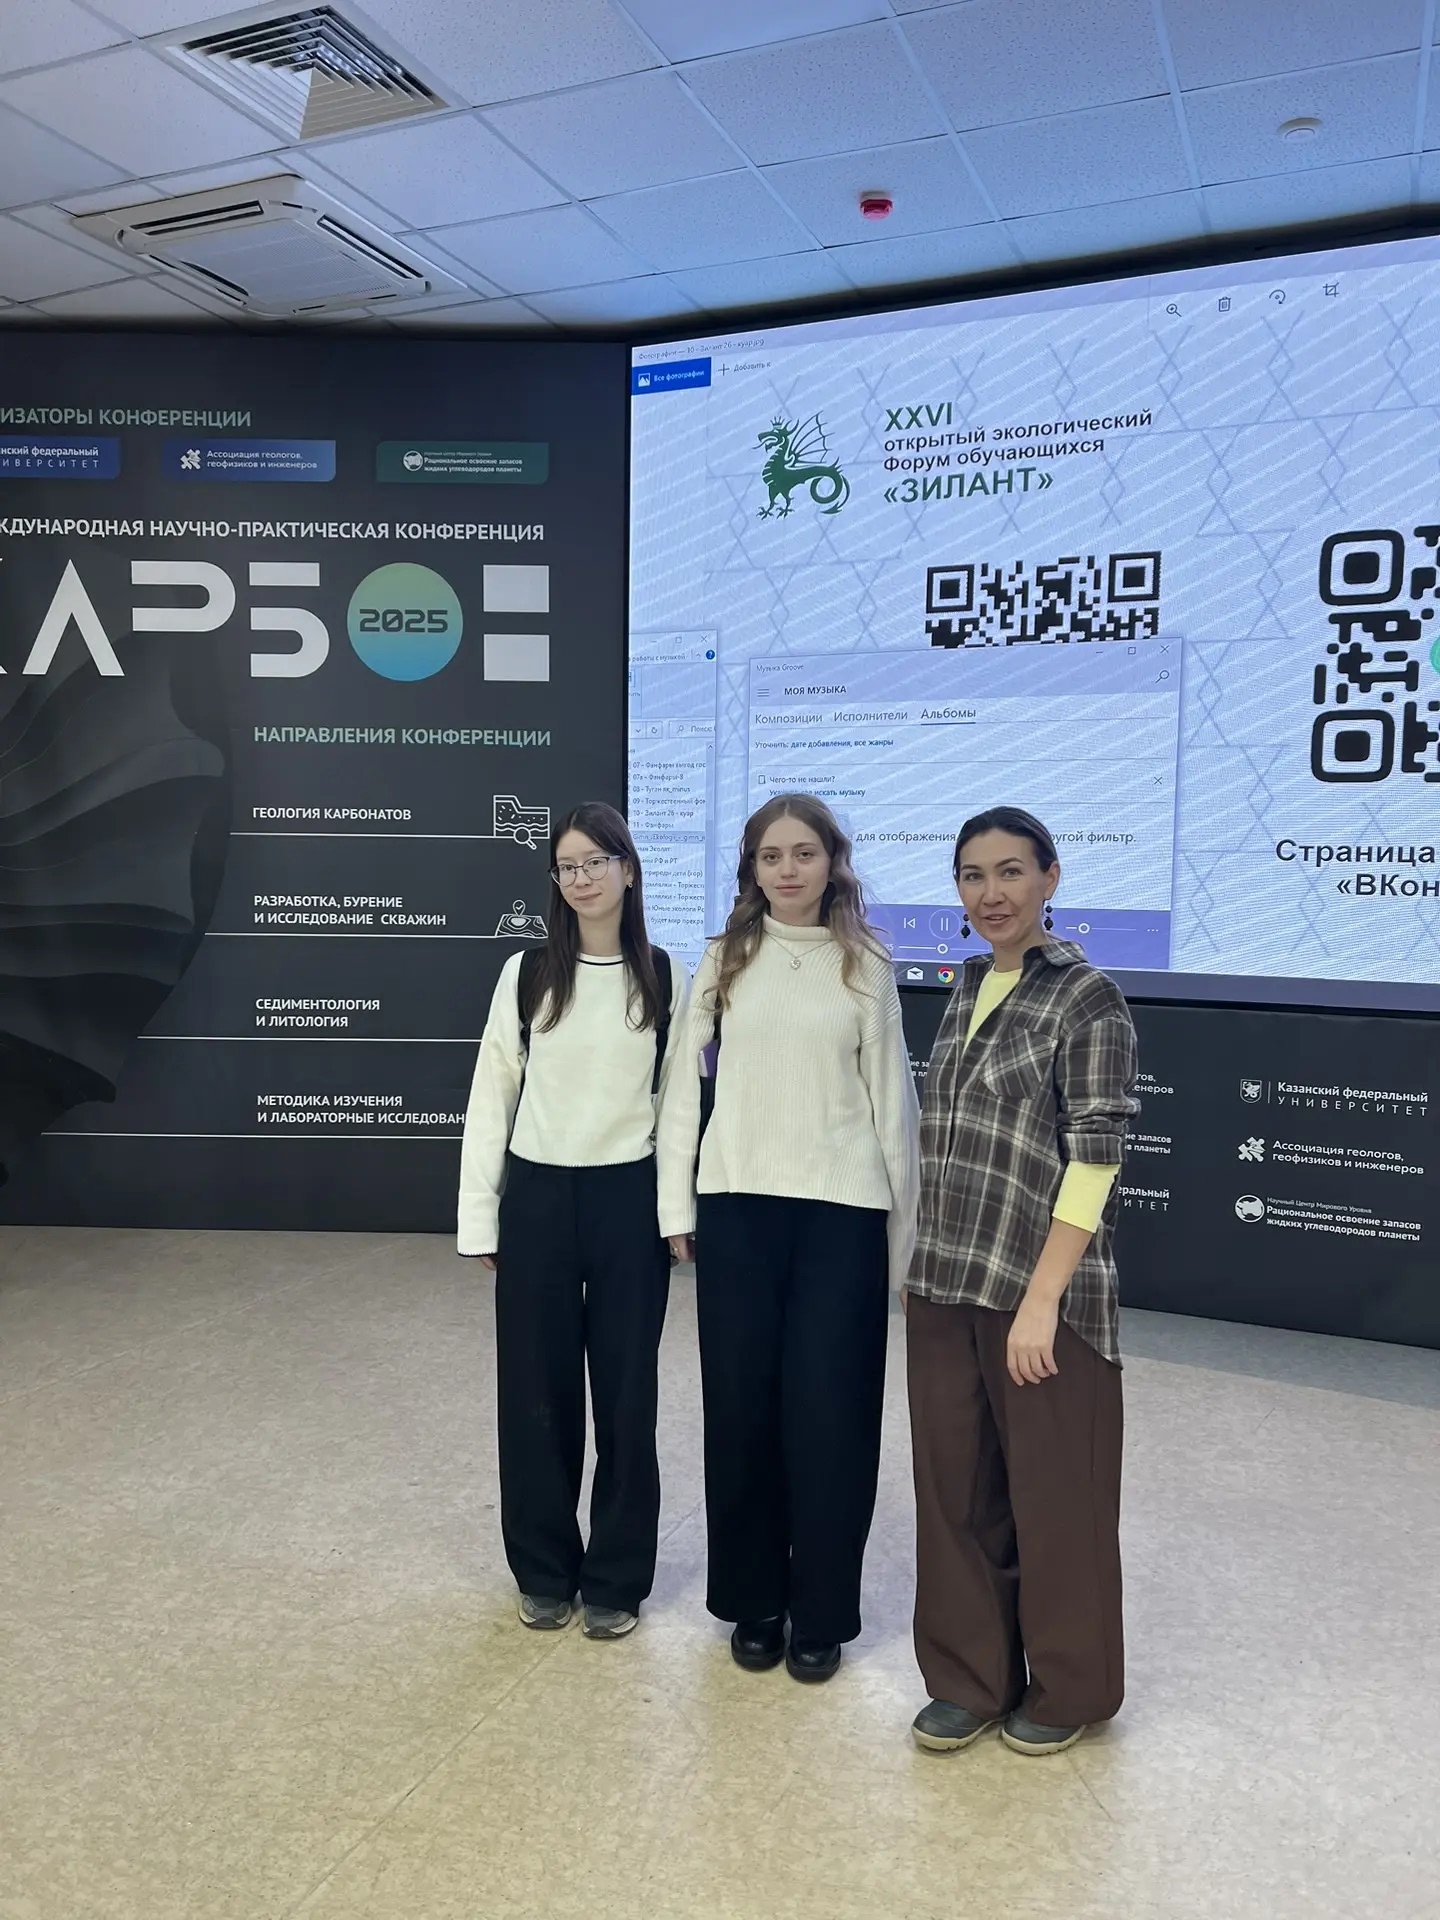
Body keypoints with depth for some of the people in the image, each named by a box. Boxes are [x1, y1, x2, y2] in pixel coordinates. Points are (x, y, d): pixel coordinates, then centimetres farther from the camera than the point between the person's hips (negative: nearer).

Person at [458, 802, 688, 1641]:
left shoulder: (668, 980, 0)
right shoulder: (525, 974, 0)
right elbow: (492, 1097, 2)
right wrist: (481, 1216, 0)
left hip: (628, 1201, 0)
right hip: (537, 1199, 1)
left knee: (626, 1392, 8)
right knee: (536, 1392, 10)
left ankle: (617, 1577, 26)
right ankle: (545, 1570, 29)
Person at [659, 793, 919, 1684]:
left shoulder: (866, 965, 2)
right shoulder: (724, 960, 6)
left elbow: (892, 1098, 3)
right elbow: (685, 1082, 6)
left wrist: (905, 1224, 3)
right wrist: (677, 1204, 2)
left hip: (840, 1208, -1)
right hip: (737, 1203, 1)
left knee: (828, 1408, 4)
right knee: (741, 1401, 9)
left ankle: (820, 1612, 23)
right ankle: (754, 1599, 28)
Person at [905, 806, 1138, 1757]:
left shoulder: (1089, 998, -10)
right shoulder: (968, 988, 9)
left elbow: (1095, 1157, -14)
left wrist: (1042, 1299, -17)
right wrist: (927, 1266, 12)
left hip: (1041, 1294, -6)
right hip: (946, 1287, 6)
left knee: (1054, 1496, 10)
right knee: (956, 1489, 14)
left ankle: (1069, 1688, 31)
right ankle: (970, 1677, 32)